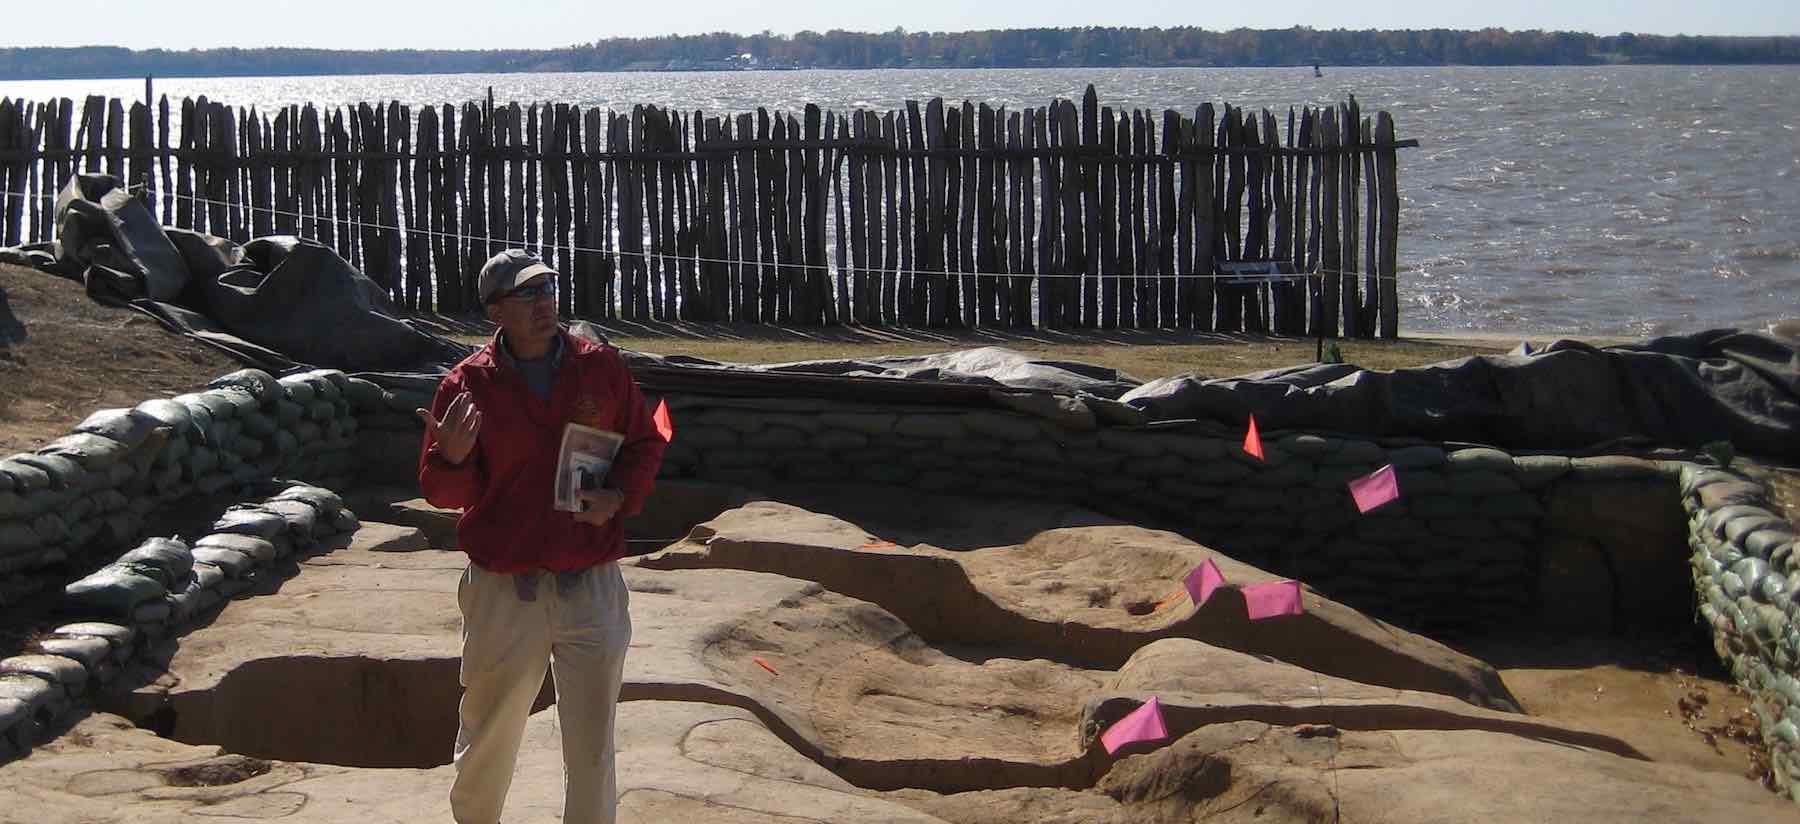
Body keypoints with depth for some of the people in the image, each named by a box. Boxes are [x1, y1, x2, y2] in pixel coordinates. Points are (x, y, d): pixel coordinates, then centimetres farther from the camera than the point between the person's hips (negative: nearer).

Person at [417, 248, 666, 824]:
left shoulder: (601, 366, 2)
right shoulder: (467, 385, -4)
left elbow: (645, 445, 12)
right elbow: (441, 491, 0)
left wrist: (620, 496, -8)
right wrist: (453, 457, -23)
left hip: (592, 588, 1)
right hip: (502, 594, -1)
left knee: (592, 754, 9)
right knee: (489, 743, 13)